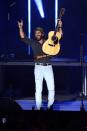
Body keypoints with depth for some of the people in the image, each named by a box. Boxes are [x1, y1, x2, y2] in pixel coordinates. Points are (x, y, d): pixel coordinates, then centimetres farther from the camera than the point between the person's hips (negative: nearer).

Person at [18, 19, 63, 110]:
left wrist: (60, 27, -7)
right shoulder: (33, 43, 7)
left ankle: (50, 106, 12)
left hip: (48, 67, 1)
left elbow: (59, 35, 6)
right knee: (38, 89, -1)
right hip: (38, 67, -1)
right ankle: (38, 107, 4)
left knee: (51, 88, -2)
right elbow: (23, 37, -1)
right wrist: (20, 27, -12)